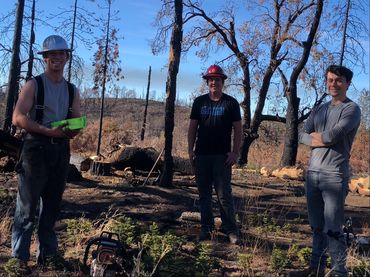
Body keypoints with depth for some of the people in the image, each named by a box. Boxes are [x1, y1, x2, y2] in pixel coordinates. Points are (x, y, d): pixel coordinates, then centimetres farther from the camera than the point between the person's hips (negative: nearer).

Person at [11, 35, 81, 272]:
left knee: (53, 203, 11)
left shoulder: (72, 90, 13)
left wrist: (73, 131, -12)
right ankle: (20, 255, 6)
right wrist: (49, 131, -22)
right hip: (36, 147, -5)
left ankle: (47, 252, 21)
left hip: (61, 149, 5)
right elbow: (18, 118, -11)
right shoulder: (34, 85, -1)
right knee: (28, 205, -3)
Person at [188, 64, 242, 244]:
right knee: (204, 194, 8)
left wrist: (235, 152, -7)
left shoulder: (231, 103, 2)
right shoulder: (200, 101, 9)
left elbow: (238, 129, 1)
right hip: (201, 155, 3)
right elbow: (192, 127, 10)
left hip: (222, 156, -3)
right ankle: (206, 228, 17)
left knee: (224, 195, -4)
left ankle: (230, 230, 5)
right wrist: (190, 150, 2)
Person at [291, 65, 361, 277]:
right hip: (313, 173, 6)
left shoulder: (351, 109, -4)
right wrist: (321, 141, -10)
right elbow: (303, 136, 8)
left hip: (335, 176, -6)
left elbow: (333, 135, -17)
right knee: (317, 226, 14)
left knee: (333, 229, -5)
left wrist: (316, 135, 2)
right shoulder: (318, 110, 17)